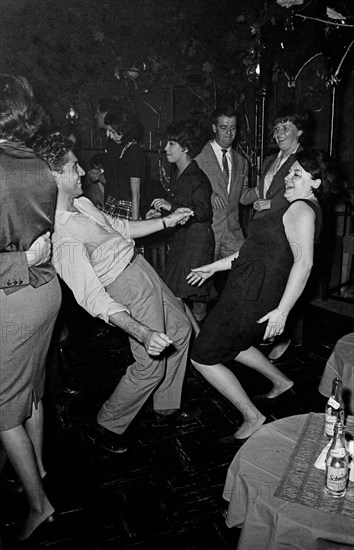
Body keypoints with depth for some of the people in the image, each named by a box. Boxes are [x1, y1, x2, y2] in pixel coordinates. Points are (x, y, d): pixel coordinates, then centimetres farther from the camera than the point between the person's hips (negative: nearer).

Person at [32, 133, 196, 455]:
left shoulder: (81, 203, 3)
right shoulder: (63, 237, -27)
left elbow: (120, 227, 16)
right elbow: (93, 298, -31)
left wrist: (166, 221, 14)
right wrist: (142, 333, -37)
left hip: (141, 269, 10)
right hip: (128, 286, -10)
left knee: (179, 329, 20)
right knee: (151, 363, -3)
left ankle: (166, 407, 36)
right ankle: (105, 427, 21)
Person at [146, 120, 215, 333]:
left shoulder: (197, 179, -16)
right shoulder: (180, 174, 12)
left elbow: (203, 213, -25)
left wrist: (171, 206, -27)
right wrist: (162, 211, 11)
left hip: (196, 240, -9)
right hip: (182, 237, 9)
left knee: (176, 296, -8)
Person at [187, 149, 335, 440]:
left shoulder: (301, 209, -14)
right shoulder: (298, 209, 18)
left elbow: (304, 262, -27)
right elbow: (262, 251, 20)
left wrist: (282, 311, -31)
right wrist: (215, 266, 19)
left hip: (252, 296, -11)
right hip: (251, 292, 11)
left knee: (202, 358, -1)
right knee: (232, 344, 31)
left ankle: (253, 417, 11)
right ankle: (281, 380, 41)